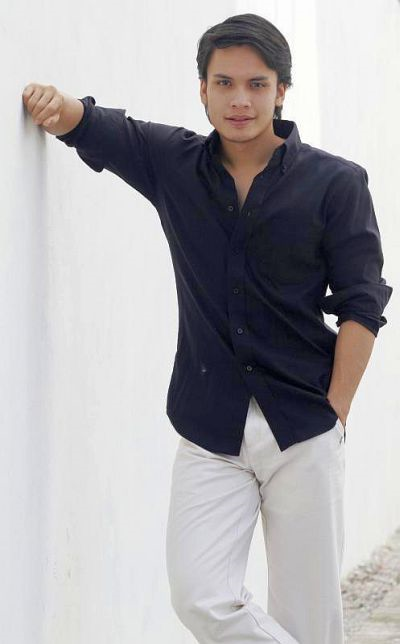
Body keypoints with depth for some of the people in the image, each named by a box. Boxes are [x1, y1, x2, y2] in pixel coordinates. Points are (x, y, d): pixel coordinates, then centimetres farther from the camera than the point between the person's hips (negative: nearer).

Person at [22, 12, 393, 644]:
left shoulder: (336, 183, -1)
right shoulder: (173, 164, 7)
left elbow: (362, 305, -2)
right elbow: (90, 126, 15)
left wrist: (333, 415, -8)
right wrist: (55, 104, -9)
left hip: (304, 434, -2)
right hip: (211, 434, 2)